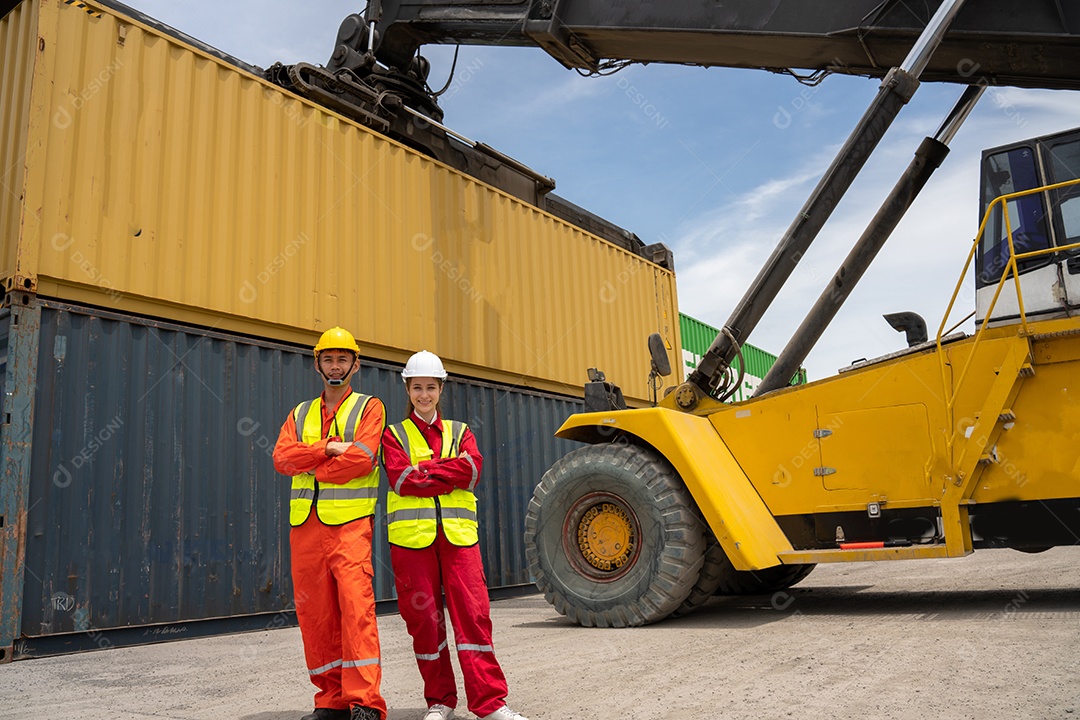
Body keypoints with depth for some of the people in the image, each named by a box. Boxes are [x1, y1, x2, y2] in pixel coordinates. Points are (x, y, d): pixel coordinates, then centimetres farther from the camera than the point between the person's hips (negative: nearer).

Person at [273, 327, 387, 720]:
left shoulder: (368, 407, 6)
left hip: (350, 522, -5)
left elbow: (361, 458, -11)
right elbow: (282, 458, 2)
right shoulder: (301, 414, 20)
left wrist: (310, 470, -4)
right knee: (315, 613, 6)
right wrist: (328, 448, -10)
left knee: (356, 607, -13)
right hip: (305, 524, 5)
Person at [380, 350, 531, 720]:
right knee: (423, 619, 3)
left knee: (473, 614, -5)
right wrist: (450, 474, -8)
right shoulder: (394, 434, 11)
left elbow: (472, 469, -4)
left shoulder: (460, 432, 16)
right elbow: (401, 479, -8)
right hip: (412, 536, -1)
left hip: (458, 533, 1)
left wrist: (424, 471, -8)